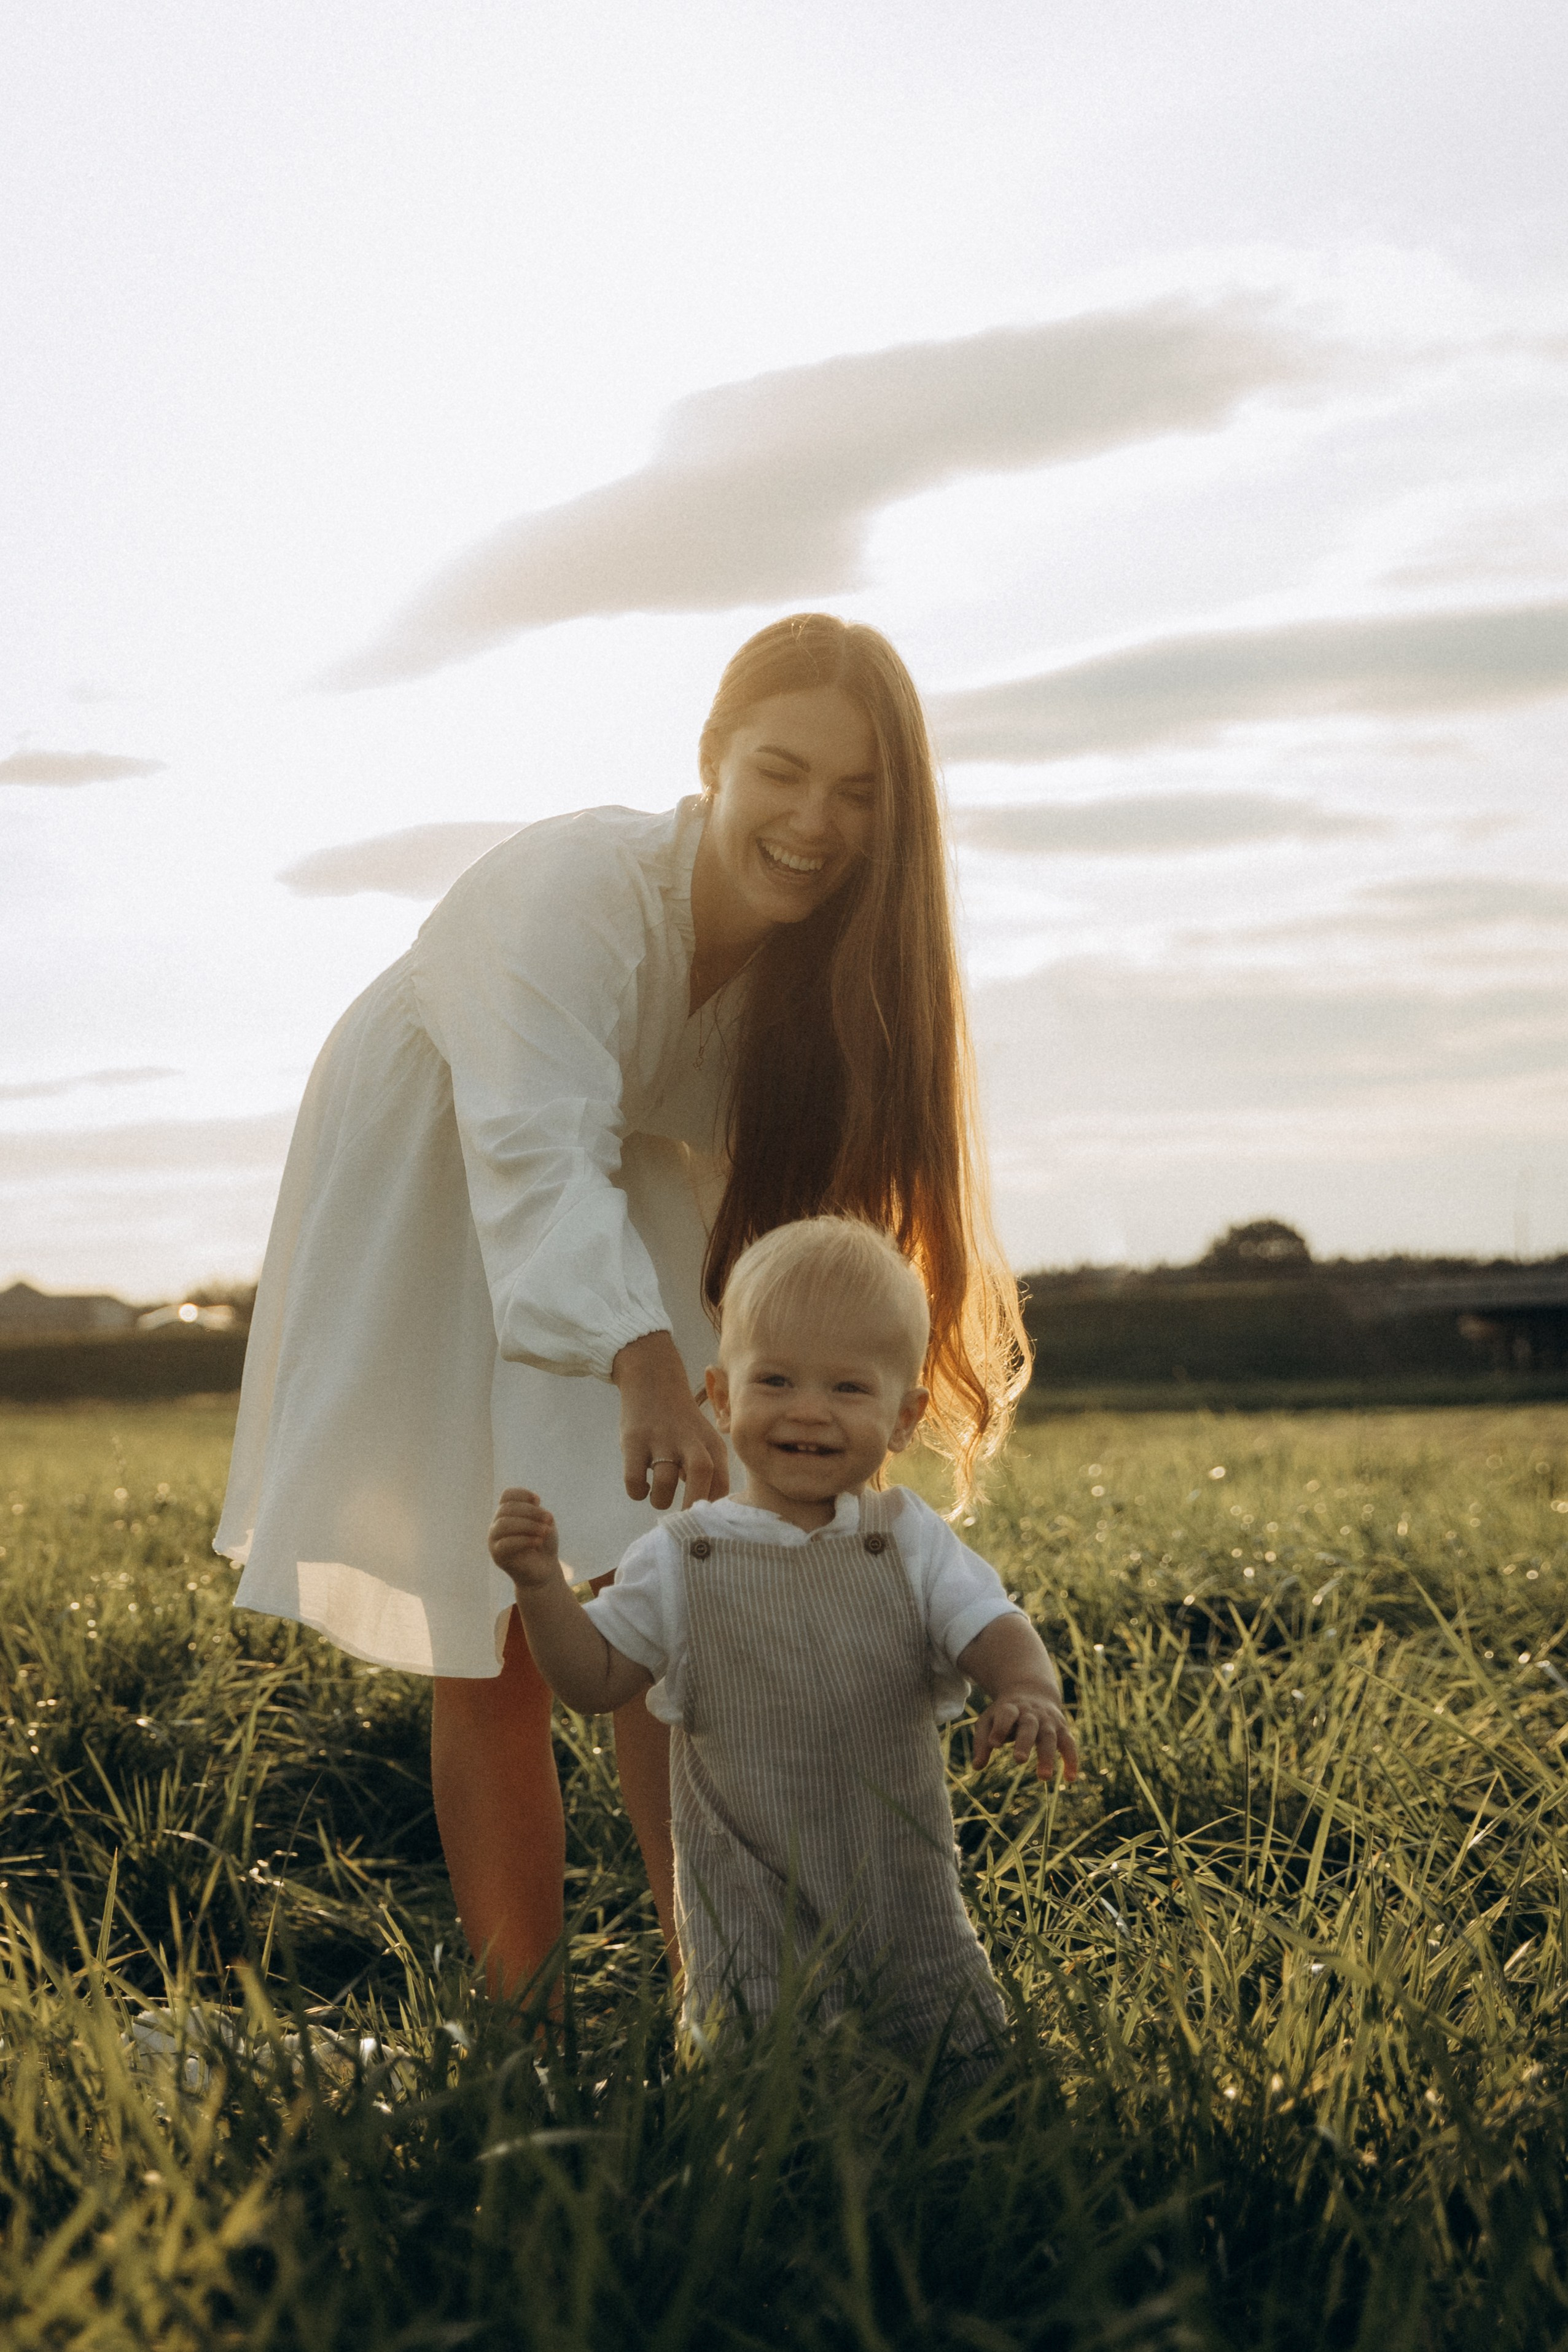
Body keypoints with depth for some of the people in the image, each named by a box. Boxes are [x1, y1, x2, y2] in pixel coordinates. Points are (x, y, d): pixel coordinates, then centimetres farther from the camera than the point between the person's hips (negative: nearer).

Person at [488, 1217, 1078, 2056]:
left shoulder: (912, 1544, 1)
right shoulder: (684, 1560, 0)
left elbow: (995, 1633, -7)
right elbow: (597, 1681, 2)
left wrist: (1028, 1696, -30)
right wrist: (541, 1585, -13)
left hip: (906, 1900, 2)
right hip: (749, 1916, -2)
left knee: (967, 2052, 5)